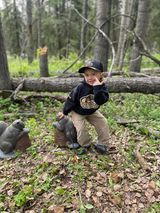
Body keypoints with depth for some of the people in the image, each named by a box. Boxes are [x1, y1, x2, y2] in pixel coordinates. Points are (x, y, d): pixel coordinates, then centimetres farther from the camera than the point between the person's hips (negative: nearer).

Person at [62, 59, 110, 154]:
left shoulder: (102, 87, -22)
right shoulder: (80, 88, -29)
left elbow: (101, 101, -40)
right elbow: (70, 101, -15)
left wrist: (97, 88, -50)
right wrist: (64, 112, -5)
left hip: (92, 112, 4)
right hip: (78, 112, -3)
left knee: (103, 123, -3)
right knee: (81, 128, -18)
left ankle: (102, 144, 15)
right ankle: (85, 145, 10)